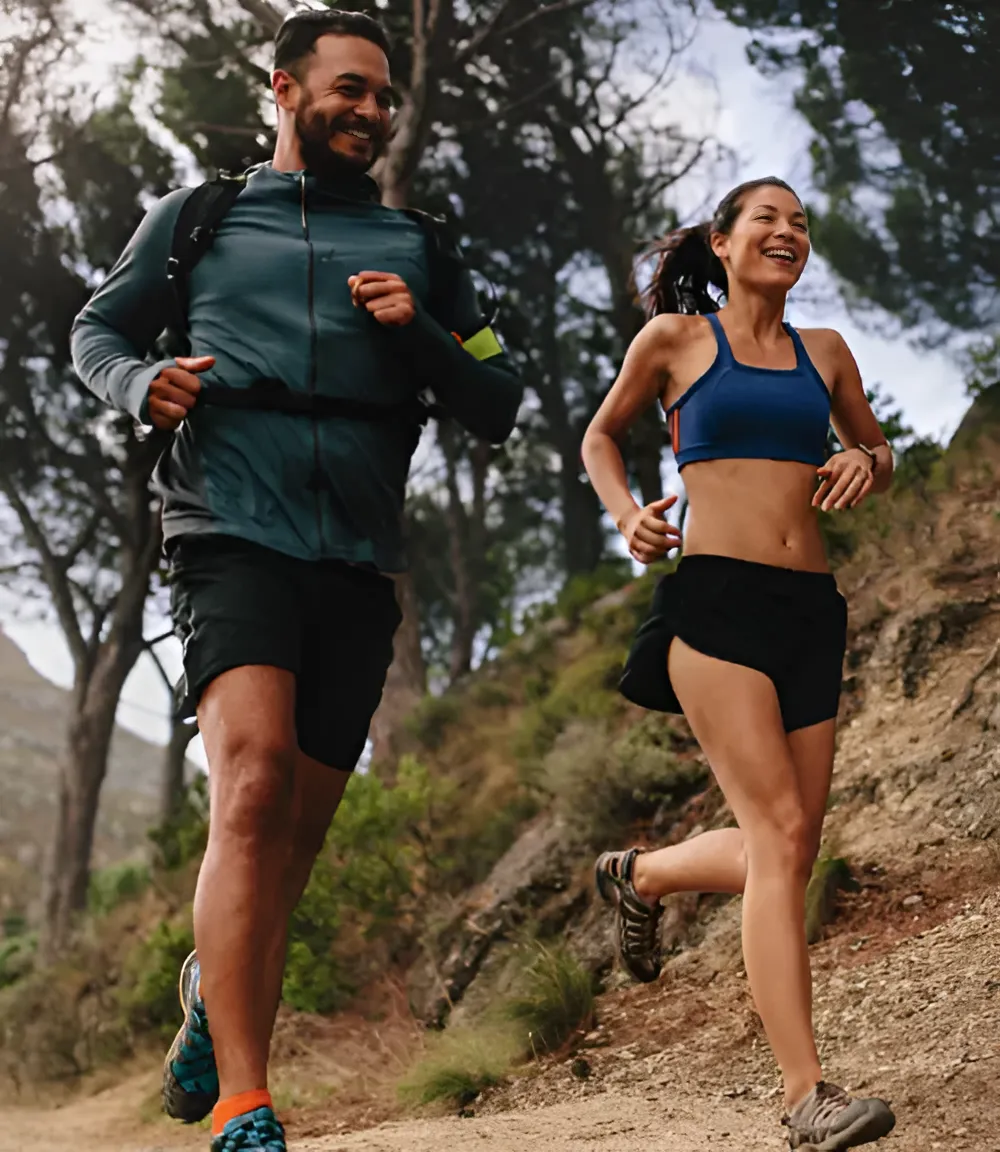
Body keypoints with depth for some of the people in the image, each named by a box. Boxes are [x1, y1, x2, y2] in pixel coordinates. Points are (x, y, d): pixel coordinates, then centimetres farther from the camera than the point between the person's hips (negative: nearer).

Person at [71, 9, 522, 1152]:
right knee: (254, 778, -24)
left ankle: (215, 991, 38)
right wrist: (139, 385, -2)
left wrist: (422, 334, -2)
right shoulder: (194, 219, 16)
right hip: (232, 533, -3)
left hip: (359, 562, 3)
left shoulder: (416, 248, 20)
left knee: (298, 825, 8)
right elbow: (96, 331, 21)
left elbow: (497, 408, 17)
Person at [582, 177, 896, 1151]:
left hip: (809, 608, 5)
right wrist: (625, 514, 0)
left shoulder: (823, 352, 16)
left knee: (787, 849, 6)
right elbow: (603, 434, 18)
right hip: (717, 598, -5)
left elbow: (874, 449, 27)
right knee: (780, 833, -16)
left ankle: (639, 876, 37)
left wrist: (866, 464, 3)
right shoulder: (676, 337, 6)